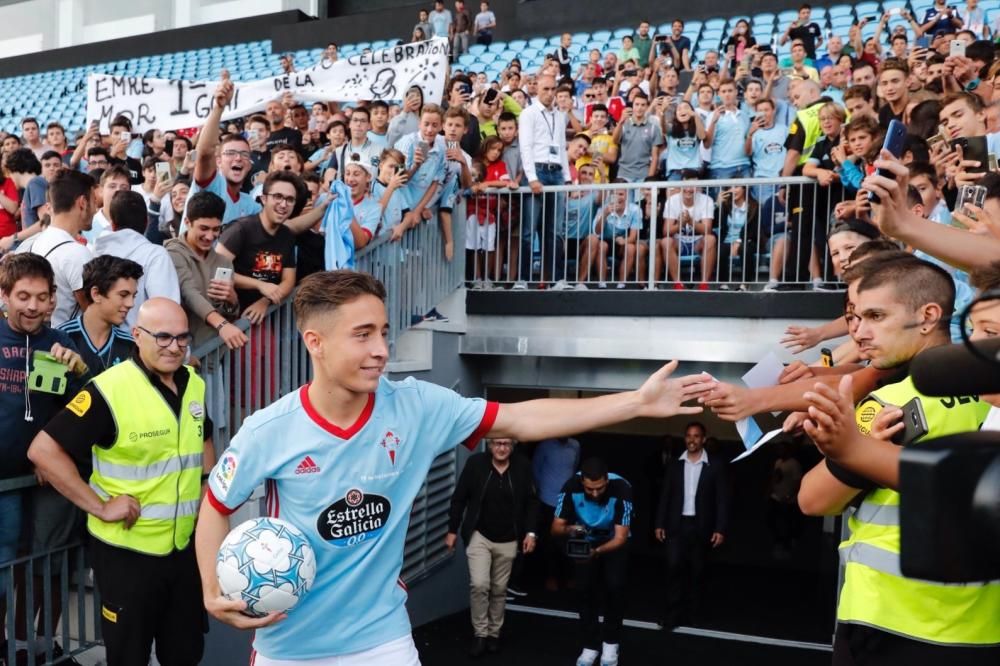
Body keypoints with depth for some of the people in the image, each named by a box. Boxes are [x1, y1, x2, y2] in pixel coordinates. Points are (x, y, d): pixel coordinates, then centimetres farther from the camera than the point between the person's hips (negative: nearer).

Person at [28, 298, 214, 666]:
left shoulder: (195, 384, 1)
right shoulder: (109, 390, -19)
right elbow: (43, 450, -20)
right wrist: (99, 507, -19)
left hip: (186, 545, 6)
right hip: (126, 551, -5)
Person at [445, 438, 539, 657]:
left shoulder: (523, 467, -8)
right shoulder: (475, 463, -11)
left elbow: (531, 502, 2)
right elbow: (459, 498, -3)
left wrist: (530, 532, -4)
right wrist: (452, 530, -2)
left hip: (508, 540, 2)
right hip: (479, 536, -2)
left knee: (499, 590, 12)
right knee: (479, 585, -13)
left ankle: (494, 633, 28)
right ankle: (480, 634, 4)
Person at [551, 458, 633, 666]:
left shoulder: (621, 489, -36)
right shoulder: (571, 487, -30)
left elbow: (620, 537, -32)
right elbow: (556, 527, -22)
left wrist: (597, 551, -49)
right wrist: (569, 529, -44)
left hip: (615, 542, -2)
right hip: (586, 541, 2)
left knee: (614, 586, -16)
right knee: (586, 589, -6)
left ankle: (610, 643, 4)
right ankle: (590, 645, 11)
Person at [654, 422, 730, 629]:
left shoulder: (715, 465, -2)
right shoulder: (675, 464, 5)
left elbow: (722, 499, -4)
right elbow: (665, 496, 7)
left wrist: (721, 529, -10)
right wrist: (660, 524, 2)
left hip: (701, 526, -1)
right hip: (676, 524, 1)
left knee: (697, 571, 8)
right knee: (674, 567, -6)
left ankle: (693, 612, 22)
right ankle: (673, 614, 0)